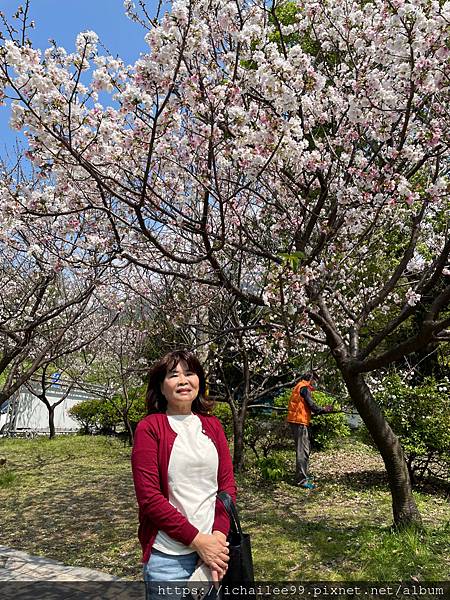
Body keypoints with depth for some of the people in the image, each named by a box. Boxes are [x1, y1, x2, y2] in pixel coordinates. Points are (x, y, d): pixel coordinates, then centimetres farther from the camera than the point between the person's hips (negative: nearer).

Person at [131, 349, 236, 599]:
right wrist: (197, 539, -15)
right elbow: (149, 497, -14)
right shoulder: (149, 428, -10)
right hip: (168, 557, -4)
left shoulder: (212, 425, 5)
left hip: (212, 548, 5)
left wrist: (219, 534, -10)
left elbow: (227, 484, 3)